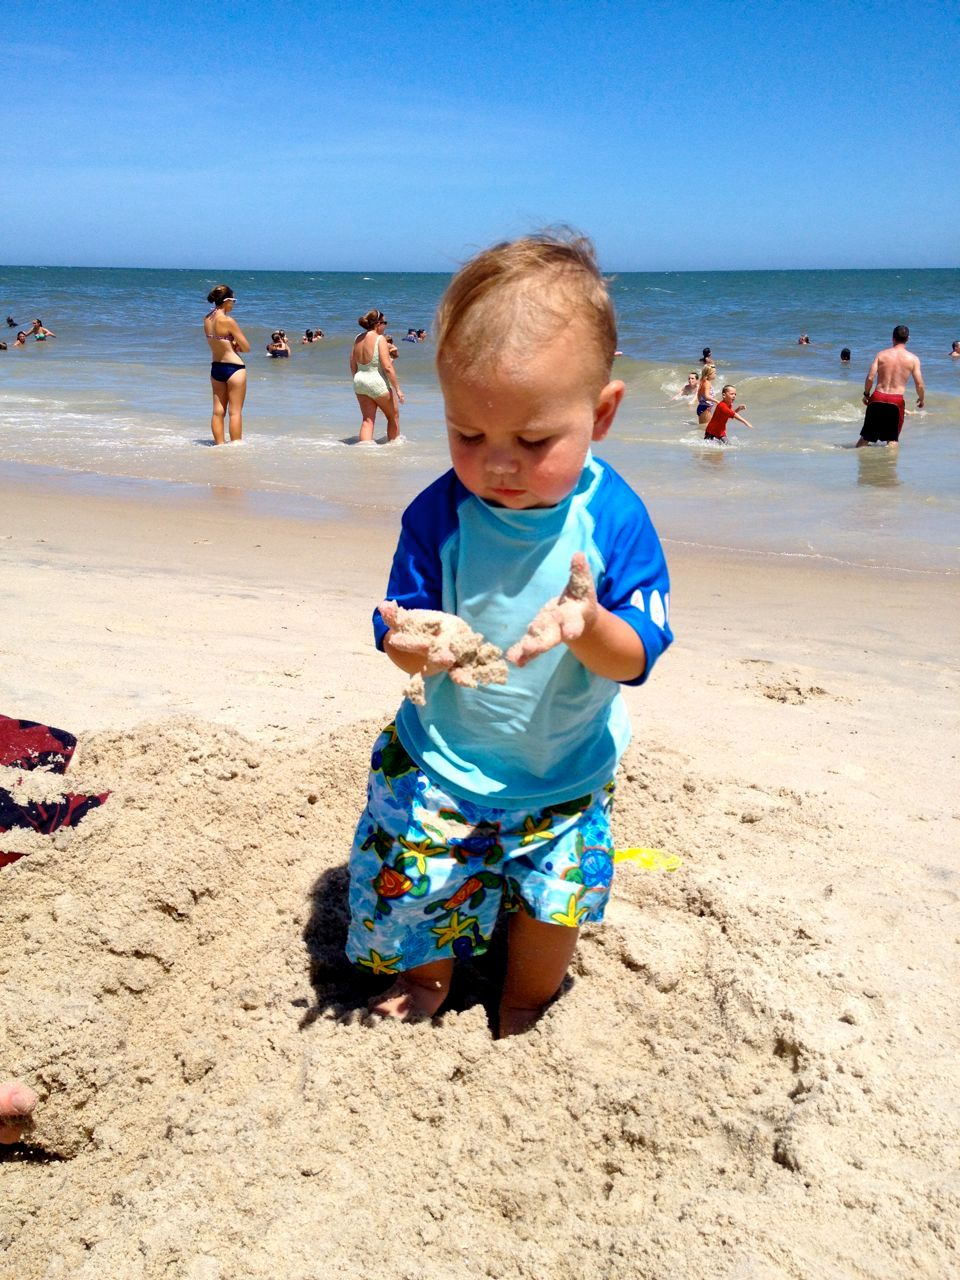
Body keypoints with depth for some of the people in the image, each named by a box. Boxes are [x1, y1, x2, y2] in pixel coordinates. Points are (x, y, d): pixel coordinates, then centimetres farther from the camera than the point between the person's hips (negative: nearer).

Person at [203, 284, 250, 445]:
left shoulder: (207, 319, 3)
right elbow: (246, 347, -13)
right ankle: (235, 445, 4)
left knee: (218, 411, 11)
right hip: (234, 368, -7)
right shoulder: (228, 321, -18)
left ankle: (219, 444, 16)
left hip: (216, 367, 7)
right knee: (235, 412, 1)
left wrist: (232, 345, 0)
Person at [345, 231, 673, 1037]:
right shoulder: (438, 515, -17)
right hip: (440, 759, 1)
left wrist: (588, 626, -41)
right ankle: (427, 977, 45)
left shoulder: (614, 520, -18)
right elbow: (398, 627, -13)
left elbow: (635, 655, -18)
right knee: (414, 888, 8)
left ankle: (523, 1012, 44)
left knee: (556, 896, 11)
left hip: (565, 772, 0)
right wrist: (416, 645, -38)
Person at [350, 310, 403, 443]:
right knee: (394, 416, 15)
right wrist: (397, 389, -14)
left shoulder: (358, 338, 5)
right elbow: (387, 367, -19)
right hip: (378, 382, -6)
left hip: (359, 381, 6)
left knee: (367, 419, 11)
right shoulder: (379, 339, -15)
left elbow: (353, 365, 12)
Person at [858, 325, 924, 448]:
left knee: (866, 436, 14)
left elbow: (870, 377, -6)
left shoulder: (881, 354, 0)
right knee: (893, 439, 10)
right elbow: (919, 384, -2)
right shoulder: (913, 359, -1)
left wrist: (866, 394, 10)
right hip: (896, 401, -1)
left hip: (877, 397, 1)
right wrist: (921, 399, 17)